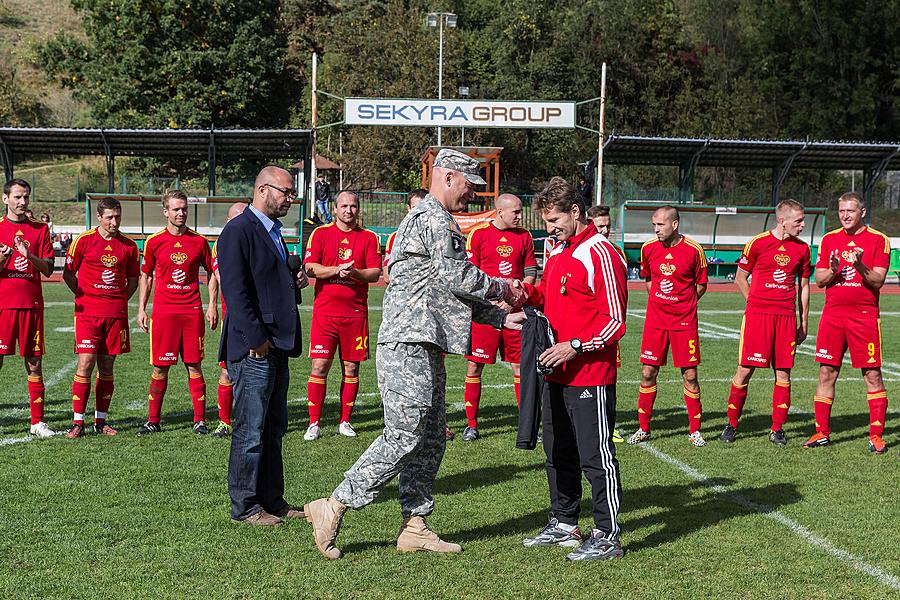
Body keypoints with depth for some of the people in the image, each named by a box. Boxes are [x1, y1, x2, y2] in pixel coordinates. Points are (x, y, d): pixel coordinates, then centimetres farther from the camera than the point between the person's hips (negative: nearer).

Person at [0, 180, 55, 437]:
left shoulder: (40, 229, 10)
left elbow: (48, 269, 4)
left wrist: (29, 255, -14)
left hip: (32, 304, 2)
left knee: (34, 363, 3)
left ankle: (37, 422, 8)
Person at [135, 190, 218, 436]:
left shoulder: (198, 241, 4)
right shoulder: (154, 241, 3)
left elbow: (212, 272, 13)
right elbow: (146, 275, 11)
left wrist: (212, 305, 4)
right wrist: (141, 309, 6)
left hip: (192, 310, 0)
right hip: (163, 311, 0)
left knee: (194, 366, 2)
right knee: (160, 367, 2)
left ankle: (199, 420, 7)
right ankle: (153, 420, 12)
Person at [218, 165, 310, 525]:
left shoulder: (273, 232, 19)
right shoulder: (238, 231, -11)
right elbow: (234, 288, -18)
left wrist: (295, 282, 6)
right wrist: (255, 337, -20)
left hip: (277, 347, 10)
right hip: (253, 349, -10)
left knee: (274, 430, 14)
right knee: (251, 432, -2)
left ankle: (272, 500, 23)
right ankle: (244, 507, 7)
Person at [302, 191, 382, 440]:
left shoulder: (369, 237, 8)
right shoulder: (320, 233, 5)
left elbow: (375, 273, 1)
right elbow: (310, 267, -4)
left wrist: (355, 273, -17)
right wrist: (338, 270, -17)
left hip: (356, 312, 2)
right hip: (325, 311, -2)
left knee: (351, 369, 6)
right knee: (320, 366, -5)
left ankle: (345, 421, 17)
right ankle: (314, 423, 2)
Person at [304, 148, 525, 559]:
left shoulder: (437, 222, 25)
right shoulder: (431, 218, -9)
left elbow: (453, 292, 25)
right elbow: (457, 278, -13)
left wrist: (501, 317, 19)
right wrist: (501, 289, 3)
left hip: (425, 347, 11)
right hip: (408, 344, -11)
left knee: (430, 439, 10)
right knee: (404, 436, -10)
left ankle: (414, 527, 15)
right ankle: (332, 509, -5)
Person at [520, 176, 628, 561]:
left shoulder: (601, 254, -13)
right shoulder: (557, 253, 14)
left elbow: (615, 320, -15)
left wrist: (575, 346, -22)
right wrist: (528, 294, 4)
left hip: (591, 378, -9)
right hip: (557, 374, 9)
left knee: (596, 457, -3)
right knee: (558, 454, 16)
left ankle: (607, 536, 5)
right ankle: (564, 525, 29)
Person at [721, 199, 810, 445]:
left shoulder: (802, 248, 9)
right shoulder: (757, 243, -2)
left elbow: (803, 286, 16)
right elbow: (740, 278, 8)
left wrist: (803, 323, 15)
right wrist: (756, 304, 4)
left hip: (787, 317, 3)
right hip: (757, 314, -3)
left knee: (783, 373, 2)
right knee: (745, 369, -3)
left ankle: (777, 429, 11)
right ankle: (732, 425, 10)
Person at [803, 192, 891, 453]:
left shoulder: (878, 240, 0)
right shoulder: (829, 239, 11)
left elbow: (878, 280, -6)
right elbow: (819, 280, 9)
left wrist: (860, 266, -23)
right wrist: (833, 270, -11)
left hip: (865, 314, -3)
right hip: (832, 314, 3)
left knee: (872, 375, -3)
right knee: (826, 373, 5)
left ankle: (876, 435, 4)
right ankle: (822, 432, 12)